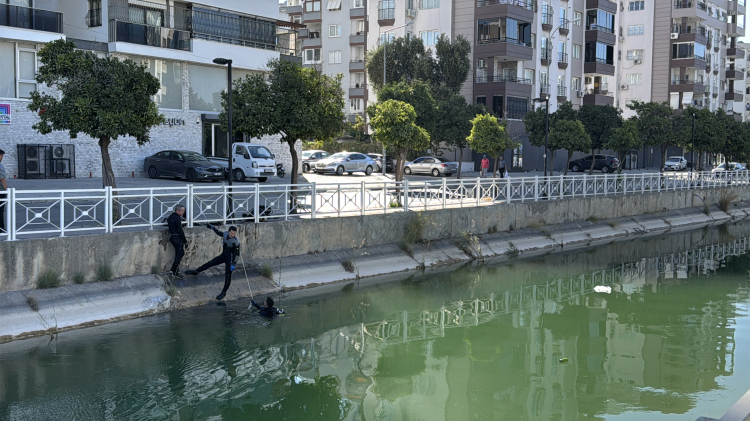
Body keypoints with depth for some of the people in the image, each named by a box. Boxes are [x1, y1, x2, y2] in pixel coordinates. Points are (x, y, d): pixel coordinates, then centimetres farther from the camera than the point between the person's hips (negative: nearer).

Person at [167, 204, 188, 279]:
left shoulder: (171, 217, 10)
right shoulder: (177, 219, -19)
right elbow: (180, 231, -20)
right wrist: (185, 241, -14)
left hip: (172, 236, 10)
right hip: (177, 238, -10)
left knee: (179, 253, 19)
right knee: (179, 254, -2)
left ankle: (173, 270, 20)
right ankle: (175, 273, 3)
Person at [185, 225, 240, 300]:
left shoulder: (236, 241, -25)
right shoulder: (225, 234, -9)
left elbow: (237, 254, -21)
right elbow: (218, 232, 15)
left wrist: (233, 264, -25)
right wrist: (212, 227, 25)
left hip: (230, 258, -6)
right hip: (223, 255, 6)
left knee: (228, 275, -7)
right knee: (210, 263, 14)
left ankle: (224, 292, 1)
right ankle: (196, 271, 34)